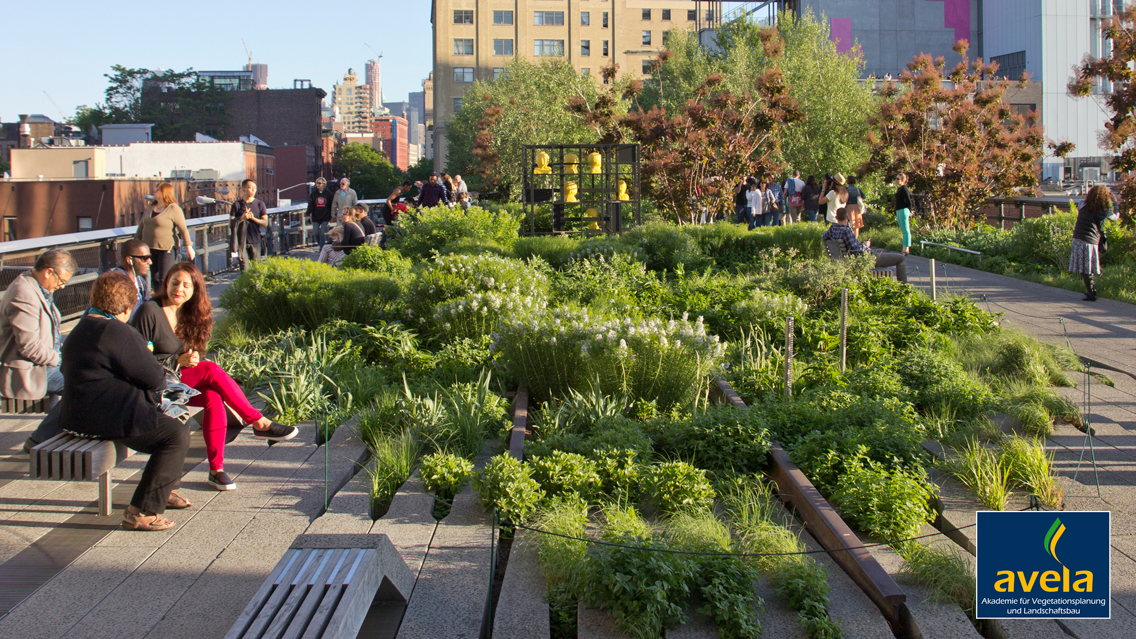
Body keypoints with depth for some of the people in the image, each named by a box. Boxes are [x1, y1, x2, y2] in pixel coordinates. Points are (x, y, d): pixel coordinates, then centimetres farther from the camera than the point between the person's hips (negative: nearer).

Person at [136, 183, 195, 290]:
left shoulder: (174, 209, -10)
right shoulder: (151, 208, 12)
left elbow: (183, 228, -12)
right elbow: (142, 226, 21)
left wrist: (188, 246, -15)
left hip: (166, 250, -7)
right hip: (149, 248, 7)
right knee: (154, 278, 11)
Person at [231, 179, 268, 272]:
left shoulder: (260, 204, 6)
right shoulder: (237, 205, 3)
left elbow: (265, 223, 2)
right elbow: (230, 224, 0)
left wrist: (252, 218, -13)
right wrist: (242, 218, -17)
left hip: (255, 241, 1)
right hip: (242, 241, -1)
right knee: (244, 268, -7)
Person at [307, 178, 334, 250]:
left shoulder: (328, 194, 1)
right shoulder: (313, 194, 5)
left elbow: (332, 205, 7)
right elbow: (310, 205, 4)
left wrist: (331, 216, 6)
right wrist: (308, 215, -6)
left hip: (325, 217, -3)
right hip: (315, 217, 3)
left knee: (323, 234, -7)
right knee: (316, 234, 3)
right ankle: (321, 246, 23)